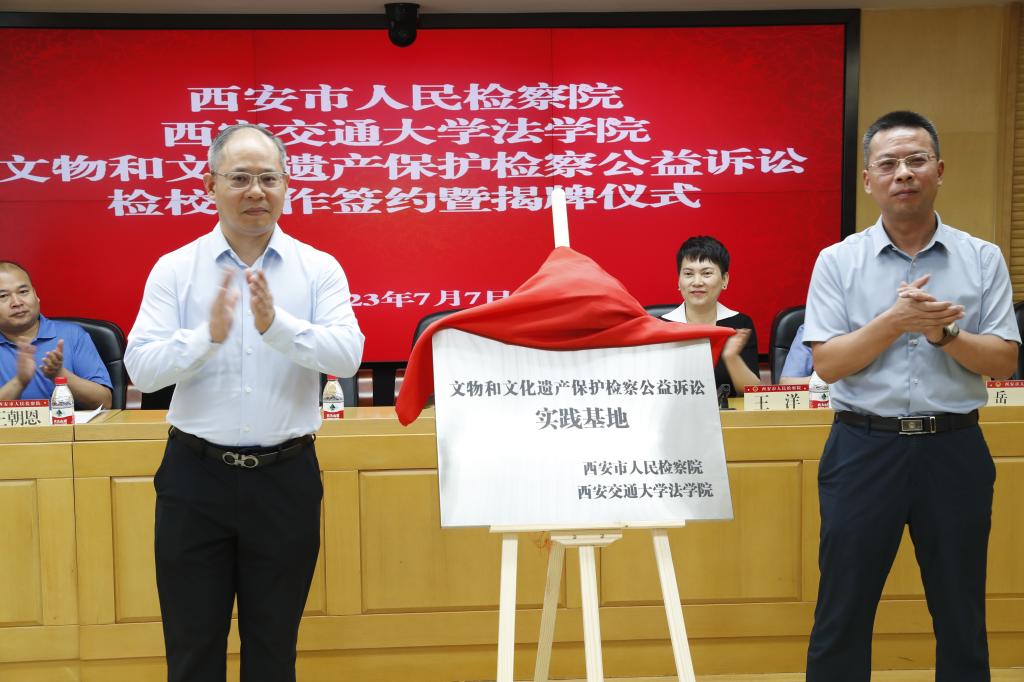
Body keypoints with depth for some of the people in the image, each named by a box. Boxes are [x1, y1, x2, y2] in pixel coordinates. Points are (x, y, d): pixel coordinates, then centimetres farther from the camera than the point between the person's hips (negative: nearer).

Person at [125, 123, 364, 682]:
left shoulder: (319, 269, 0)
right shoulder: (175, 269, 0)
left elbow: (347, 355, -14)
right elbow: (141, 368, -9)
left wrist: (276, 325, -29)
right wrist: (209, 335, -26)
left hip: (286, 477, 0)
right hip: (196, 475, 0)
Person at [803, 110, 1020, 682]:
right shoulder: (838, 262, 0)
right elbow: (827, 364, -7)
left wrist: (943, 333, -17)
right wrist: (895, 321, -18)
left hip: (954, 449, 1)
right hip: (865, 448, -1)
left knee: (962, 618, 13)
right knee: (843, 615, 8)